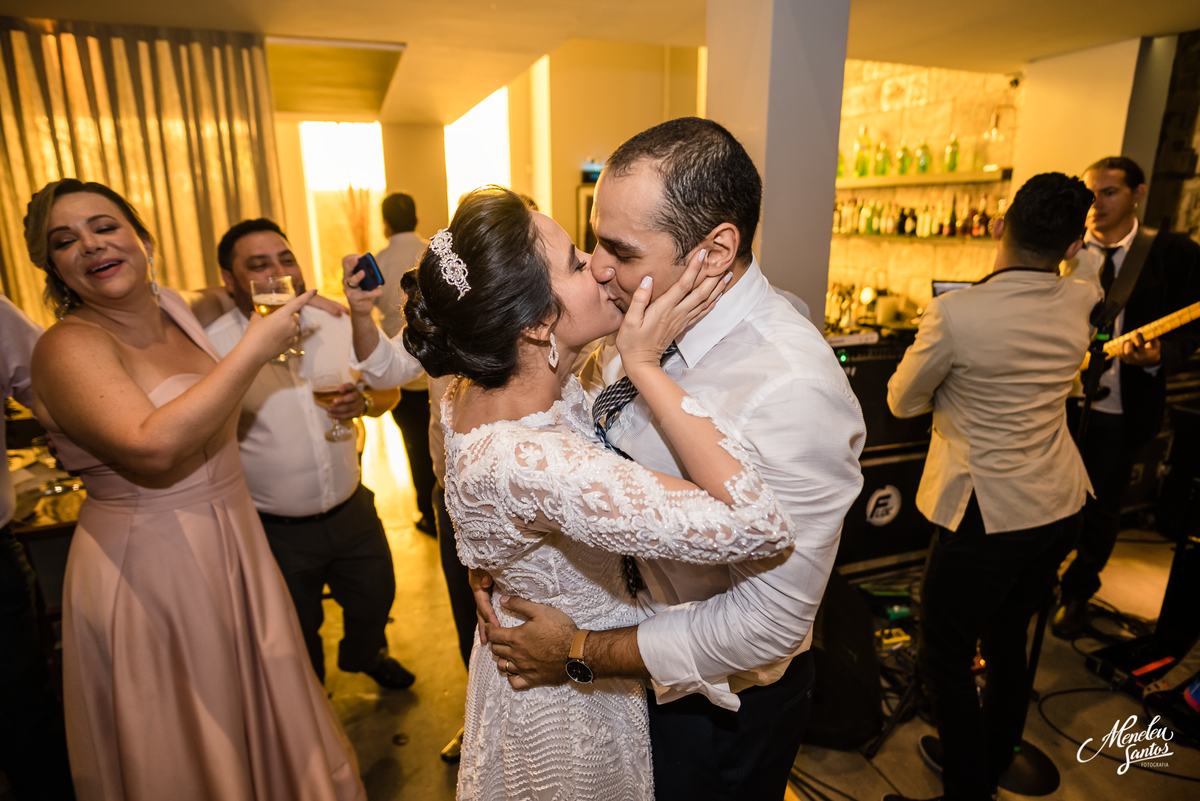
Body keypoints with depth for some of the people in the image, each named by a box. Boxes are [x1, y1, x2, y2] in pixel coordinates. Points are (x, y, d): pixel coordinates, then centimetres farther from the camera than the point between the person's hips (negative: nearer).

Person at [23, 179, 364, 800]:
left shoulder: (176, 310, 4)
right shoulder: (67, 347, -17)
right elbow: (151, 447, -33)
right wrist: (255, 350, -26)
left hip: (233, 545, 7)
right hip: (149, 568, -6)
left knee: (260, 712, 24)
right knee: (183, 749, 14)